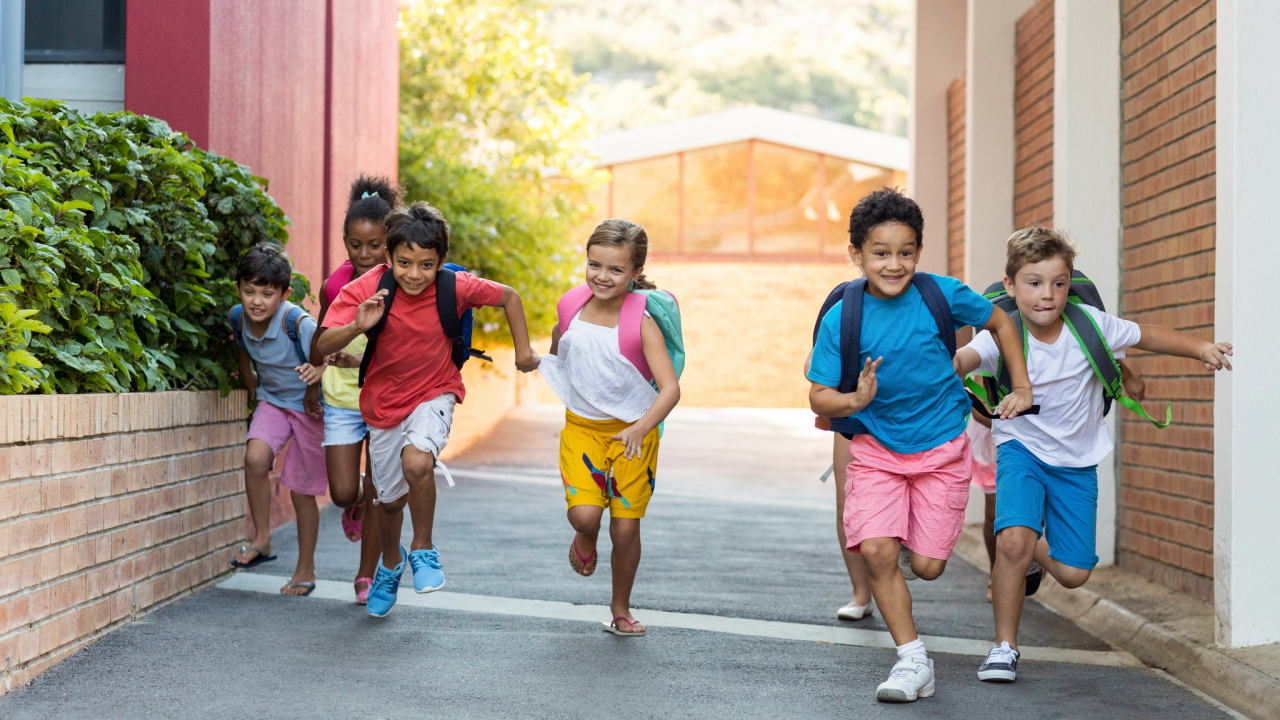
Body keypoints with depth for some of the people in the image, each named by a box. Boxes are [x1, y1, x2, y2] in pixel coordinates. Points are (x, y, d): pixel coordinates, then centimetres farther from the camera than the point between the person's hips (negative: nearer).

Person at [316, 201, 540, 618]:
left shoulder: (455, 287, -19)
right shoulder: (365, 290, -21)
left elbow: (509, 297, -1)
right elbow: (323, 346, -26)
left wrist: (523, 352, 0)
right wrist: (358, 326, -44)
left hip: (434, 395, -2)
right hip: (385, 403, 2)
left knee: (417, 461, -33)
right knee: (390, 498, 16)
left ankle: (423, 550, -7)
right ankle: (390, 562, 50)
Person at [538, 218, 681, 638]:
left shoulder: (641, 322, -18)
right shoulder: (571, 308, -7)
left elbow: (670, 388, -25)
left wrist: (641, 429, -39)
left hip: (632, 432, -2)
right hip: (581, 427, 2)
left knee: (625, 528, 1)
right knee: (584, 514, -19)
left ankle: (621, 608, 26)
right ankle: (586, 540, 20)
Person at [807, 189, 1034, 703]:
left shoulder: (942, 295, -11)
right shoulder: (841, 318, -13)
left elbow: (1000, 322, 7)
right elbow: (818, 396, -10)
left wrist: (1021, 387, 6)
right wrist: (856, 400, -30)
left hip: (941, 448, 0)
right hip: (876, 448, 0)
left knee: (927, 566, -2)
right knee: (875, 551, -17)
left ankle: (913, 548, 37)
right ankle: (913, 661, -1)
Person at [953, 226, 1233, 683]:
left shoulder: (1089, 324, -11)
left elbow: (1147, 335, 6)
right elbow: (965, 357, -39)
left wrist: (1200, 348, -6)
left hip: (1076, 461, 3)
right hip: (1022, 449, -2)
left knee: (1073, 573, -1)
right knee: (1013, 542, -26)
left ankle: (1037, 553, 37)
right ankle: (1004, 646, -6)